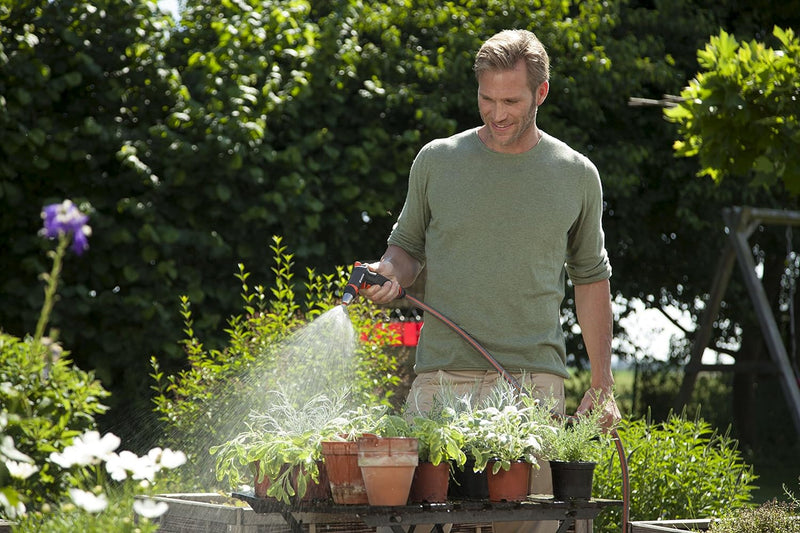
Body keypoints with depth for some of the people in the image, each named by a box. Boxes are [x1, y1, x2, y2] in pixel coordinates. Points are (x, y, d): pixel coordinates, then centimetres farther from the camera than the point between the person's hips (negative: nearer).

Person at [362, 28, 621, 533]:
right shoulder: (437, 161, 7)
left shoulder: (577, 175, 8)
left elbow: (591, 281, 15)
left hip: (535, 379, 0)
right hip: (444, 377, 0)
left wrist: (603, 386, 10)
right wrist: (392, 270, -6)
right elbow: (408, 245, 18)